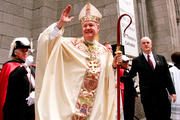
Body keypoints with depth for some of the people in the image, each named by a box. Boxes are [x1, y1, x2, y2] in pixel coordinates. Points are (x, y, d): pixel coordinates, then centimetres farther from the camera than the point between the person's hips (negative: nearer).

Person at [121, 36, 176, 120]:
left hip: (162, 95, 3)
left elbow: (167, 76, 9)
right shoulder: (137, 60, 2)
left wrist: (172, 92, 5)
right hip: (147, 96, -3)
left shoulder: (161, 58, 10)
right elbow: (130, 75, 2)